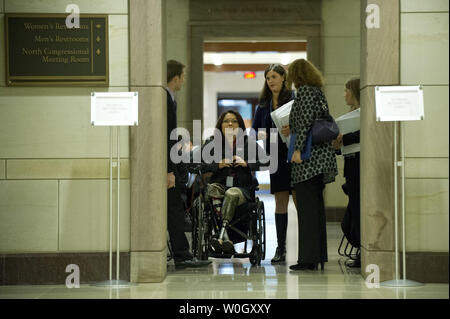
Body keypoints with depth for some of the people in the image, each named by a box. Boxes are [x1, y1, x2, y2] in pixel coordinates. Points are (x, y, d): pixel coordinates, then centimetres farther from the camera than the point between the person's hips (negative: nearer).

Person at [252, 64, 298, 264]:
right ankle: (280, 249, 7)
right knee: (280, 202, 5)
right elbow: (256, 128, 19)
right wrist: (265, 135, -2)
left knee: (299, 200, -7)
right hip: (276, 156, 5)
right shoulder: (264, 103, 14)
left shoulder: (294, 98, -2)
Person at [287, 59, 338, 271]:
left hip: (307, 158, -9)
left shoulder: (304, 91, -7)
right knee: (317, 207, 12)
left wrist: (298, 149, -20)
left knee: (307, 207, -9)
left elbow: (305, 122, -17)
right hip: (321, 156, 9)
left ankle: (308, 258, -10)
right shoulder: (318, 92, 19)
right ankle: (319, 255, 16)